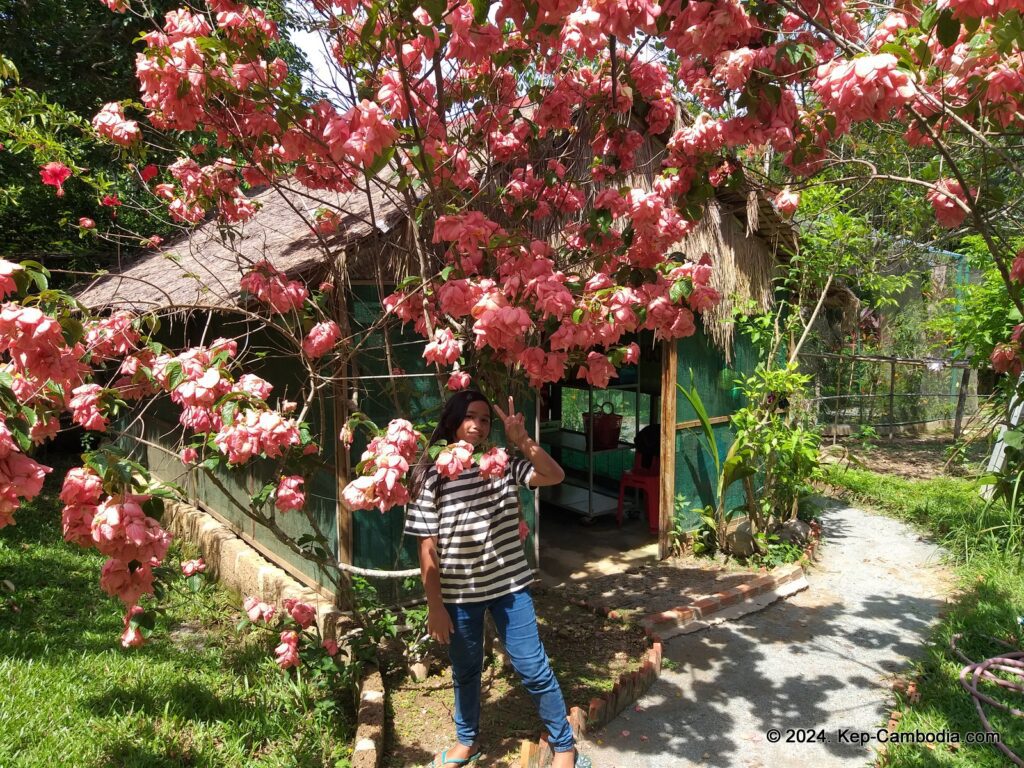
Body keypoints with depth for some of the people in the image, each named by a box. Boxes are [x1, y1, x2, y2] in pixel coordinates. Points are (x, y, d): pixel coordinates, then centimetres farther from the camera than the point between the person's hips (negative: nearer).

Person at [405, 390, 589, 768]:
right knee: (465, 670, 20)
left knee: (534, 669, 7)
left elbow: (555, 476, -13)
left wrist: (523, 441, -25)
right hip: (458, 594, 0)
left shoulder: (503, 465, -4)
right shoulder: (431, 475, -10)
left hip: (509, 585, 1)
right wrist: (435, 605, -8)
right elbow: (427, 548, -9)